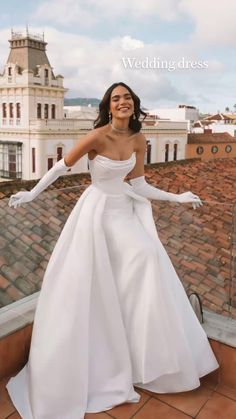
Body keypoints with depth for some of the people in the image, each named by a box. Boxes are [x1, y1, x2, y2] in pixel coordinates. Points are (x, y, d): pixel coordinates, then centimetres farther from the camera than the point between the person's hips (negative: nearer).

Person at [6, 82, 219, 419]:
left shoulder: (138, 139, 0)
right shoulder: (97, 136, -17)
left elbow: (139, 186, 2)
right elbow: (63, 166, -6)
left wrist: (176, 197, 2)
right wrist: (32, 194, -4)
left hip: (124, 211, 5)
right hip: (96, 212, -5)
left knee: (147, 257, -6)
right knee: (86, 286, 0)